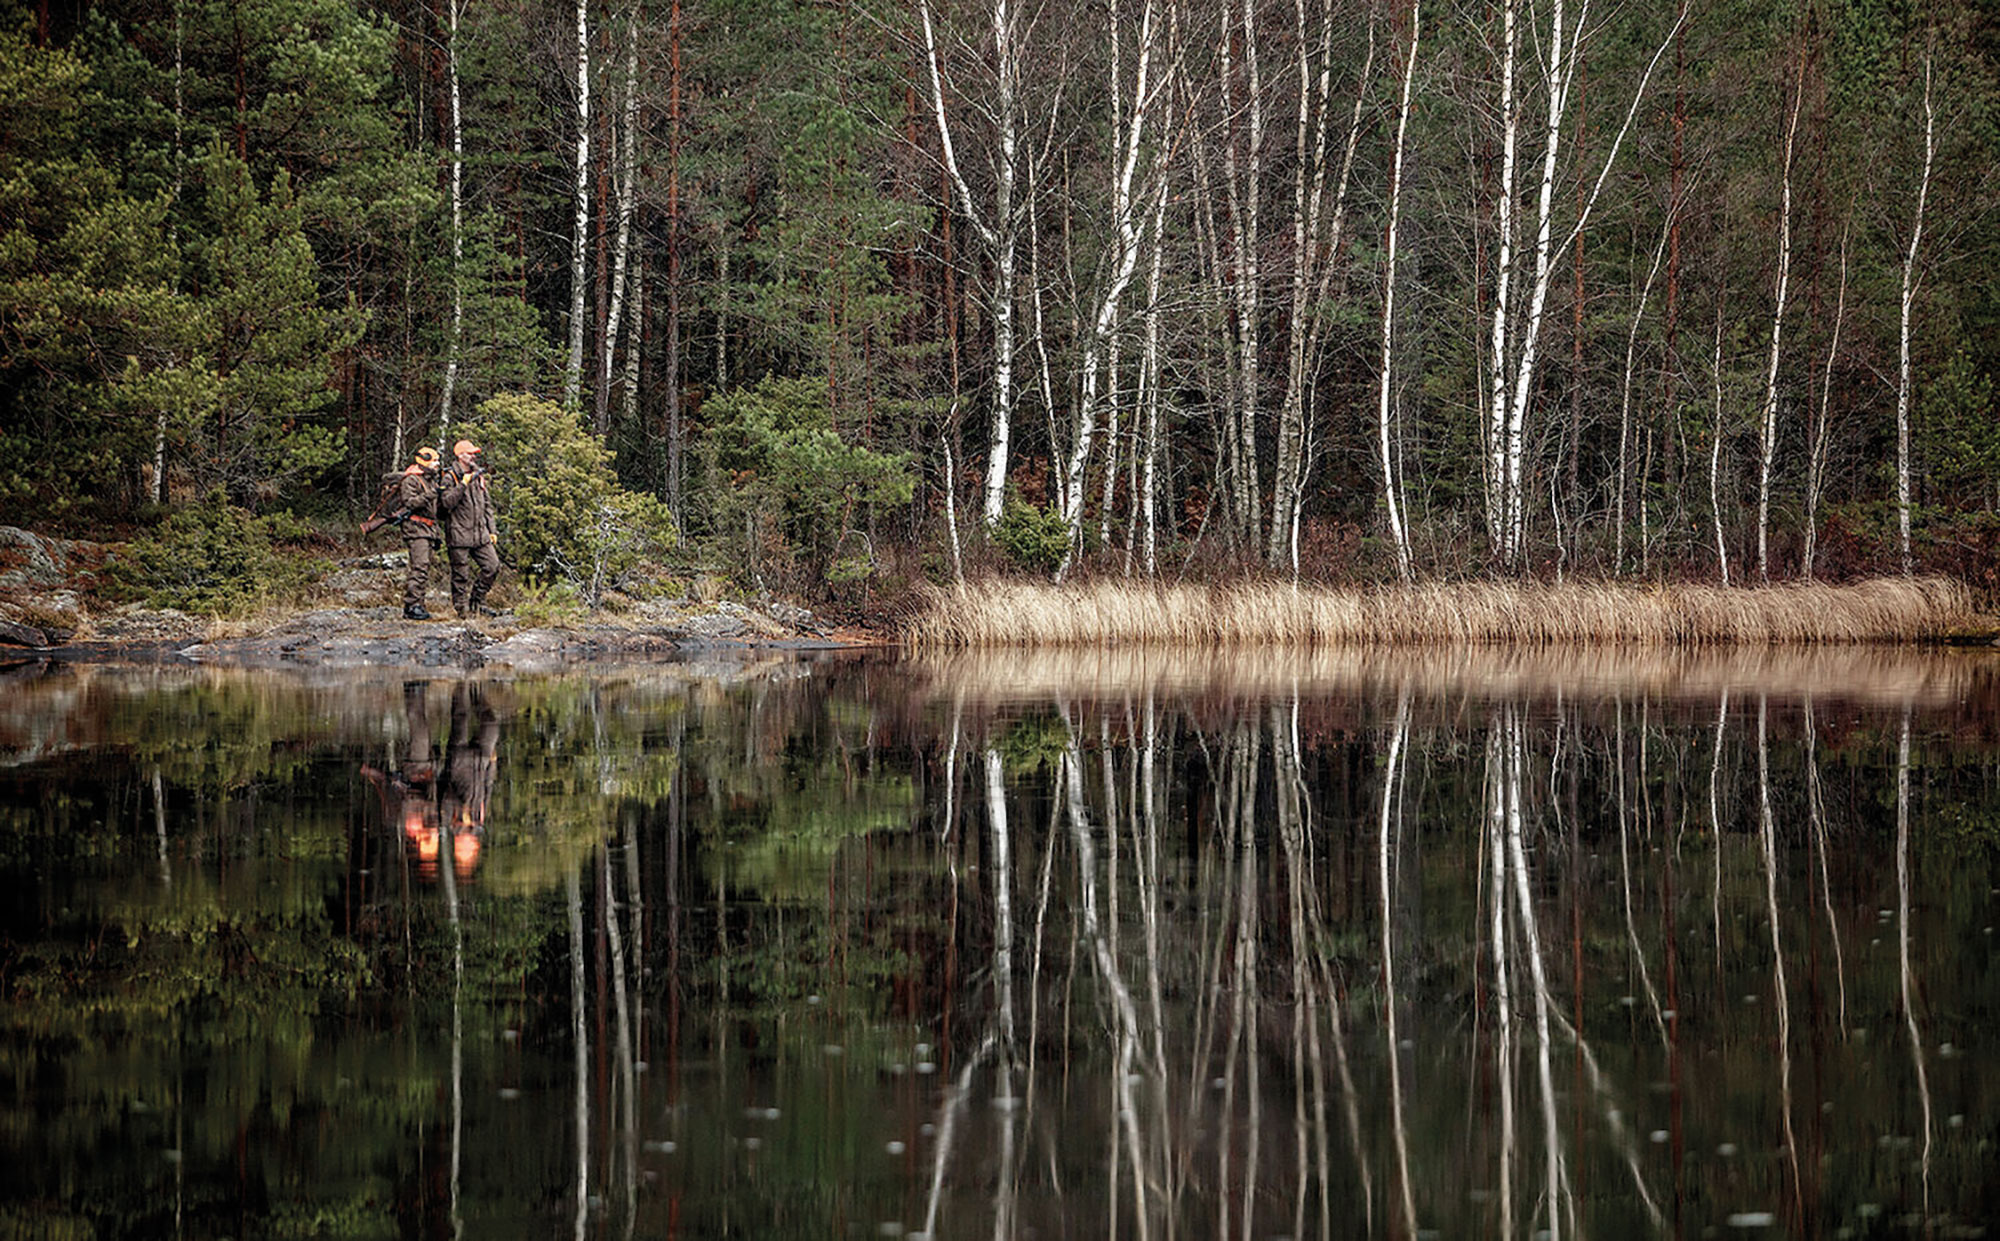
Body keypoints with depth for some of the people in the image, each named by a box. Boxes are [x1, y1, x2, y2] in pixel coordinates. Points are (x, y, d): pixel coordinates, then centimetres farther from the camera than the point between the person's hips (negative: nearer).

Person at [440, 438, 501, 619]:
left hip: (480, 535, 6)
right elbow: (447, 502, -18)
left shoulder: (479, 477, 15)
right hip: (459, 536, -6)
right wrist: (463, 484, -22)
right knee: (461, 575, -1)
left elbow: (487, 505, 20)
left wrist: (491, 530, 15)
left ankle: (477, 599, 16)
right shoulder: (450, 478, -5)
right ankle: (462, 609, 9)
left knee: (492, 566, 0)